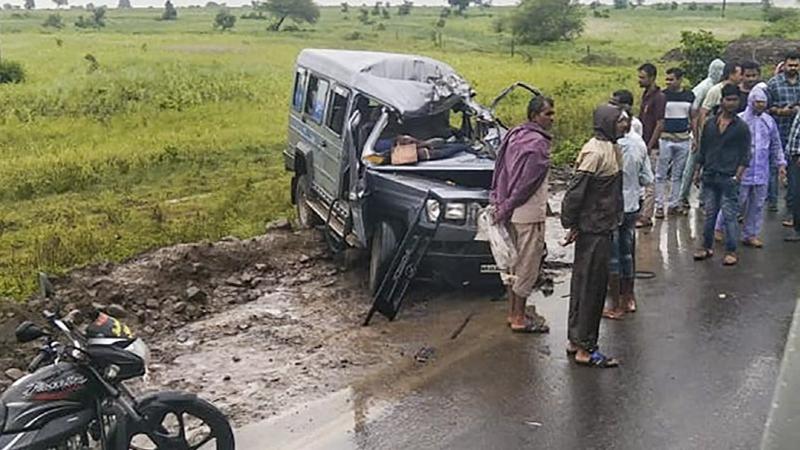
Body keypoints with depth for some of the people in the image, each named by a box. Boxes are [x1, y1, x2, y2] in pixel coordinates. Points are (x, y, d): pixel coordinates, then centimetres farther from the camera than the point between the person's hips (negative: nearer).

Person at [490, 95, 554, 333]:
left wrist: (499, 204, 13)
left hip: (512, 213, 9)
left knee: (516, 262, 18)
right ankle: (519, 318, 10)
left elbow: (501, 171, 12)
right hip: (528, 215, -9)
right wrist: (505, 209, -11)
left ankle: (513, 311, 28)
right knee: (527, 265, 1)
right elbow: (526, 184, -19)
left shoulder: (515, 136, 9)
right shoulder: (538, 144, -18)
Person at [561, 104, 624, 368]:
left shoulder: (610, 148, 11)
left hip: (603, 227, 10)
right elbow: (575, 192, -21)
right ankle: (585, 348, 5)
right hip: (593, 229, -10)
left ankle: (575, 340, 26)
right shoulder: (595, 152, -20)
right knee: (590, 286, -3)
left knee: (586, 284, 16)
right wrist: (571, 224, -16)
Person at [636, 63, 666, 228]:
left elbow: (660, 124, -19)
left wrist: (649, 147, -19)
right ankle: (640, 213, 23)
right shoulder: (645, 94, 11)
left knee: (648, 183, -3)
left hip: (650, 147, -9)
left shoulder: (658, 97, -16)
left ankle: (646, 217, 3)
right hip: (642, 145, 9)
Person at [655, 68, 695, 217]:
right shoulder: (662, 96, -2)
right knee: (661, 175, -1)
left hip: (684, 140, 3)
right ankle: (659, 205, 5)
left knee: (678, 175, 9)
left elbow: (693, 118, 13)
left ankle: (673, 204, 17)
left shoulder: (689, 96, 7)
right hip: (665, 139, -3)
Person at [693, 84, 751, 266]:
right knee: (709, 214, 11)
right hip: (710, 176, 4)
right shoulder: (710, 123, 9)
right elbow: (703, 150, 15)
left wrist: (738, 175, -12)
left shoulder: (741, 127, -1)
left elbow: (745, 155, -2)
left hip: (729, 178, -4)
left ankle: (731, 251, 5)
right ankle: (706, 247, 21)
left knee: (730, 215, -2)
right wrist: (697, 171, 11)